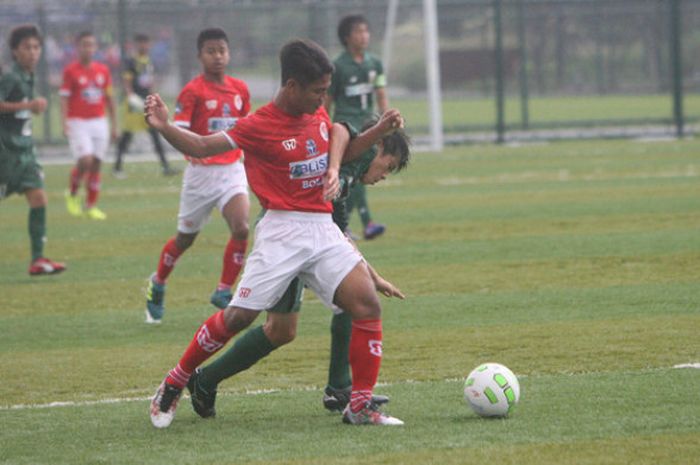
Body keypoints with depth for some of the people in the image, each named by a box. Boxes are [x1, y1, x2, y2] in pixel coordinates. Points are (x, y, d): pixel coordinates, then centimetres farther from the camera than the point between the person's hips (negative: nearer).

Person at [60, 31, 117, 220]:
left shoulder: (103, 70, 9)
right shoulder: (71, 71, -4)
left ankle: (91, 206, 12)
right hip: (78, 122, -4)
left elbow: (109, 98, 15)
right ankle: (72, 194, 8)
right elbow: (64, 98, -7)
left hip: (99, 122, 4)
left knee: (96, 164, 3)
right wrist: (65, 123, -17)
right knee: (85, 161, -17)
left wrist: (114, 125, 14)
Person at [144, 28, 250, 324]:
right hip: (201, 172, -3)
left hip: (233, 169, 3)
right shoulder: (193, 92, -10)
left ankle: (224, 292, -5)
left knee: (241, 228, -18)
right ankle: (157, 284, 36)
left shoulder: (240, 89, 5)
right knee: (186, 237, 10)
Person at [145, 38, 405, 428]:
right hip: (282, 231, -6)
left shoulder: (319, 115, 10)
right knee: (239, 316, -7)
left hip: (324, 231, 6)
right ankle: (173, 387, 12)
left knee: (368, 304, -10)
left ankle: (361, 406, -4)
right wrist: (165, 127, -22)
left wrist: (381, 130, 15)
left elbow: (343, 151, 28)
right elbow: (202, 147, -6)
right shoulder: (259, 126, -8)